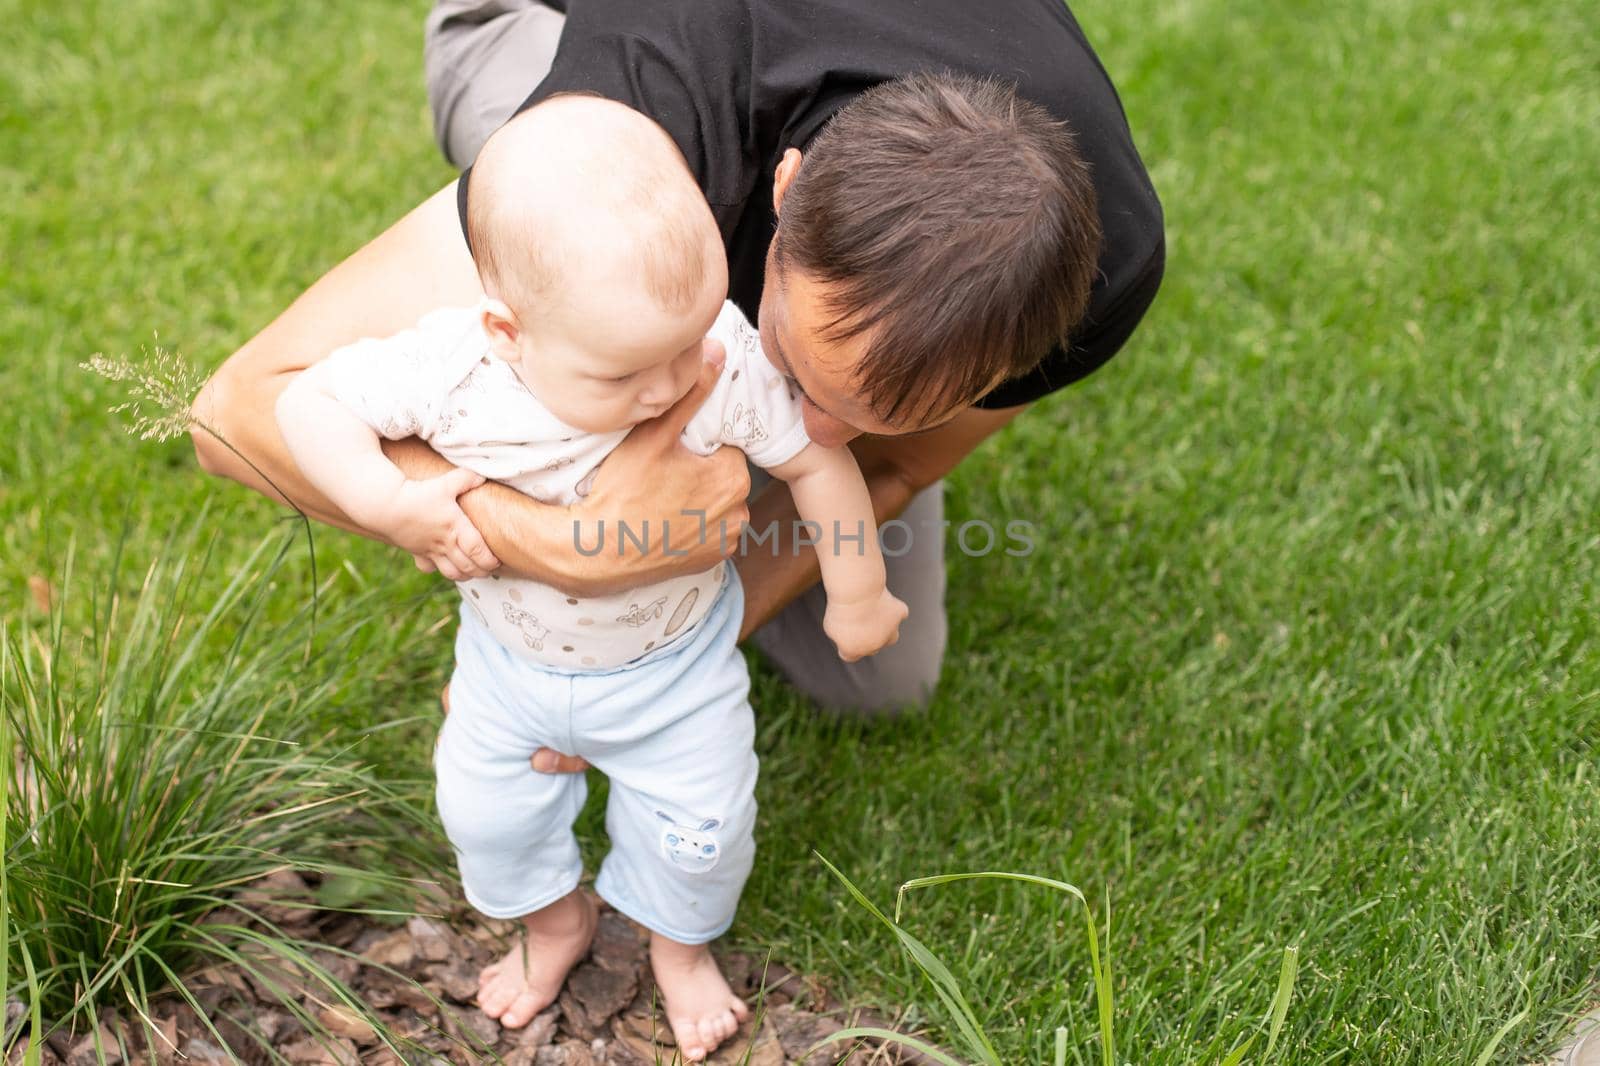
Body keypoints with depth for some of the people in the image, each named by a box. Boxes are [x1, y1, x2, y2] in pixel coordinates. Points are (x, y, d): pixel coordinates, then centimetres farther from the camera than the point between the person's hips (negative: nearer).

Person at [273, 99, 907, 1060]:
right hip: (511, 656, 1)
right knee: (485, 809, 20)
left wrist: (857, 598, -7)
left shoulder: (729, 360, -34)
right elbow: (312, 402, -21)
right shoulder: (451, 370, -34)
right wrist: (391, 504, -36)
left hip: (675, 663, -1)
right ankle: (556, 920, 53)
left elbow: (814, 459, -18)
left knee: (700, 825, 12)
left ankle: (681, 944, 48)